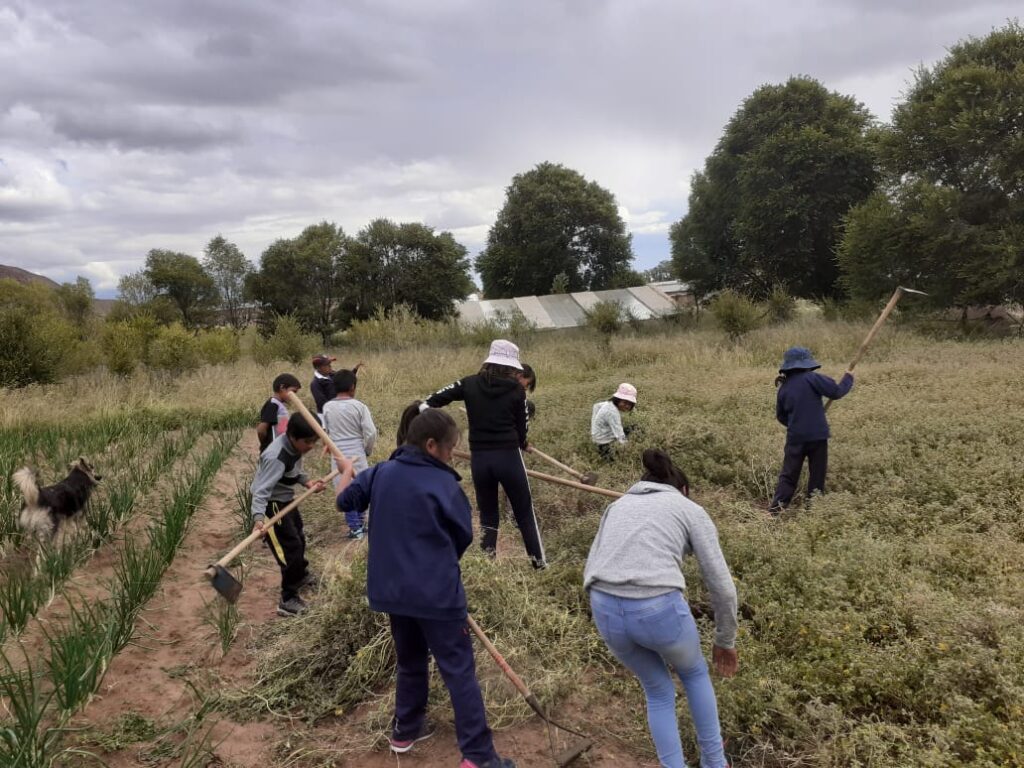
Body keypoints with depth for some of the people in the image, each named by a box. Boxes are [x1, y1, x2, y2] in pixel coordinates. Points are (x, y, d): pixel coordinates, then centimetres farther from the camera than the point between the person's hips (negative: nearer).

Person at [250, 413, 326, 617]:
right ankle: (288, 600, 4)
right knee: (290, 549, -10)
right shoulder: (276, 457, -34)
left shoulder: (295, 446, -7)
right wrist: (258, 517, -52)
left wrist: (308, 482, -9)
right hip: (272, 506, -10)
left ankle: (301, 574, 55)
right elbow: (261, 491, -39)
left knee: (299, 539, 28)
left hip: (286, 500, 10)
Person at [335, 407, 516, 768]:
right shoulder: (444, 485, -14)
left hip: (392, 589, 6)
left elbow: (345, 501, 12)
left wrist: (347, 471, 32)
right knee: (459, 670, 2)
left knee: (410, 660, 25)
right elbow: (464, 537, -4)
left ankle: (405, 730, 39)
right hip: (436, 592, -6)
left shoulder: (381, 472, -1)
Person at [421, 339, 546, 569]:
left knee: (487, 514, 16)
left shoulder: (470, 384, 3)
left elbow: (434, 400, 3)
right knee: (524, 512, 10)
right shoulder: (516, 390, -3)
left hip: (479, 458, 3)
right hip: (508, 456, -2)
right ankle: (539, 562, 16)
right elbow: (523, 426, 5)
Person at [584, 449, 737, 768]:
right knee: (694, 673, 33)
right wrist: (725, 641, 27)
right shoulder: (691, 510, 17)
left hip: (605, 610, 3)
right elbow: (721, 585, 14)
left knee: (658, 690, 31)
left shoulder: (618, 504, 28)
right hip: (659, 608, -3)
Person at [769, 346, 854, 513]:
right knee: (817, 474, 10)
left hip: (795, 438, 4)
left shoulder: (784, 388, 5)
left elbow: (781, 416, 13)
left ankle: (776, 508, 5)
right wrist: (848, 378, 7)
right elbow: (836, 391, -11)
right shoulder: (812, 379, -10)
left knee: (788, 475, 11)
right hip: (817, 436, -4)